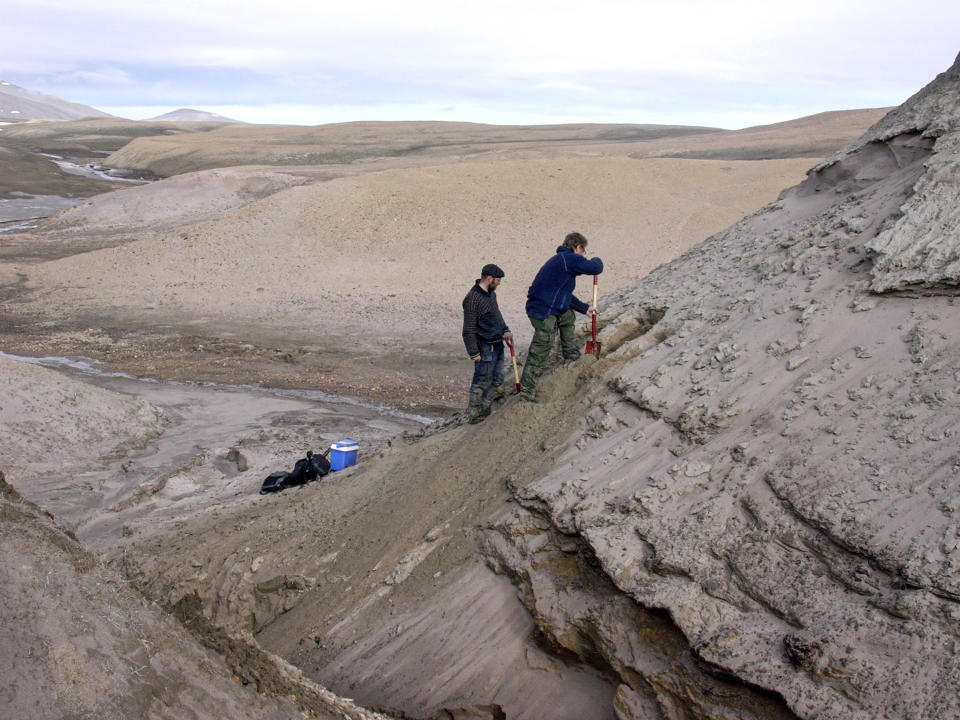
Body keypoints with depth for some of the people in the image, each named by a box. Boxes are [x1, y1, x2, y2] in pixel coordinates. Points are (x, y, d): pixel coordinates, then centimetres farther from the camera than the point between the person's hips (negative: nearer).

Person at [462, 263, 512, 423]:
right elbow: (469, 330, -19)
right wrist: (473, 352, -18)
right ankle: (474, 416, 12)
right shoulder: (473, 299, -19)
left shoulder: (491, 293, 10)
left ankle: (484, 410, 27)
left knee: (497, 380, 15)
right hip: (485, 347, -9)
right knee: (481, 382, 0)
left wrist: (505, 330, 9)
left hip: (497, 344, 9)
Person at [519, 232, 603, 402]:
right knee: (539, 355, -5)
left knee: (568, 316, 34)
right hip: (544, 314, -10)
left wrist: (584, 308, 33)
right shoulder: (570, 258, -12)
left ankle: (571, 356, 45)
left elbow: (565, 294, 29)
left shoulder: (561, 259, 20)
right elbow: (596, 268, -11)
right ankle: (526, 393, 0)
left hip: (539, 308, 10)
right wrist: (596, 260, 14)